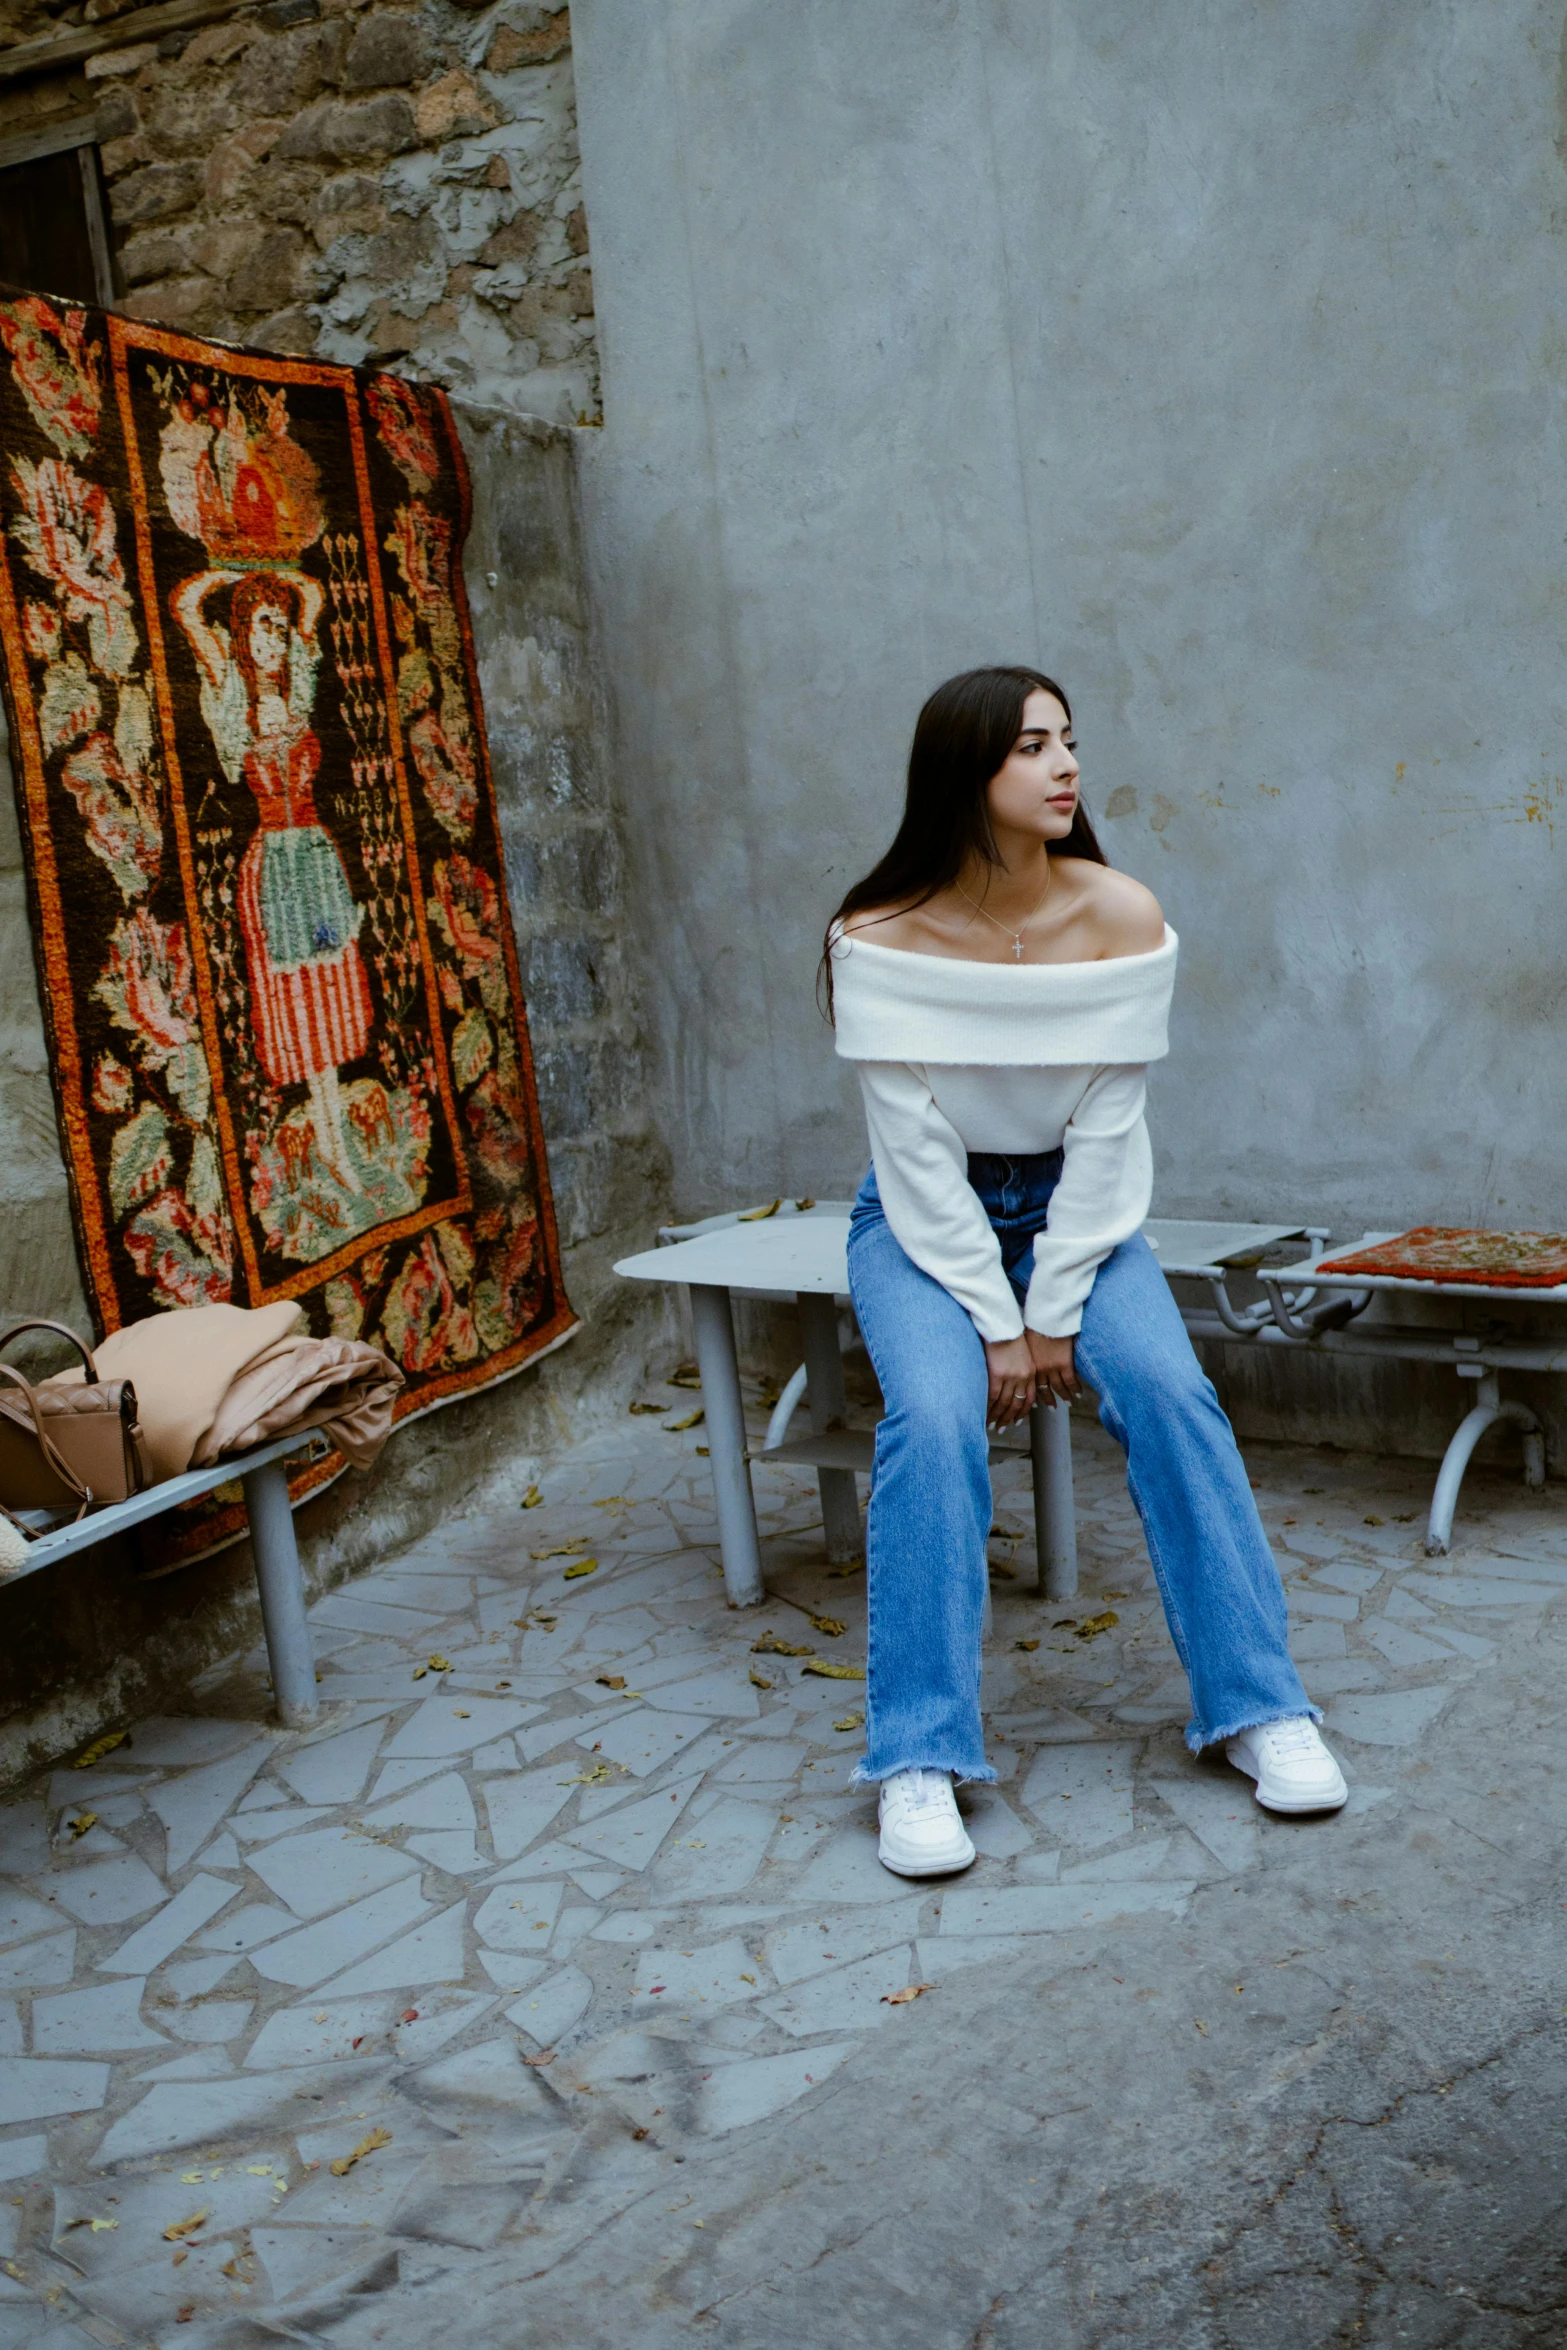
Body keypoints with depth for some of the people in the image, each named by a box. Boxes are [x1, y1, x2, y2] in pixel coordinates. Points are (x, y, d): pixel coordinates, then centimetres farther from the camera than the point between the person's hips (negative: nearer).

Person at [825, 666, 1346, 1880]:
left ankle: (1259, 1706, -10)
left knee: (1167, 1386, -23)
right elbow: (917, 1151, -17)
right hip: (924, 1219, -1)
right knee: (934, 1415, -27)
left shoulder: (1122, 918, -13)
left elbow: (1105, 1132, -12)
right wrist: (995, 1322, -19)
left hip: (1076, 1207, 2)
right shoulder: (881, 939, -17)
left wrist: (1057, 1313, -16)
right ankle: (921, 1761, -19)